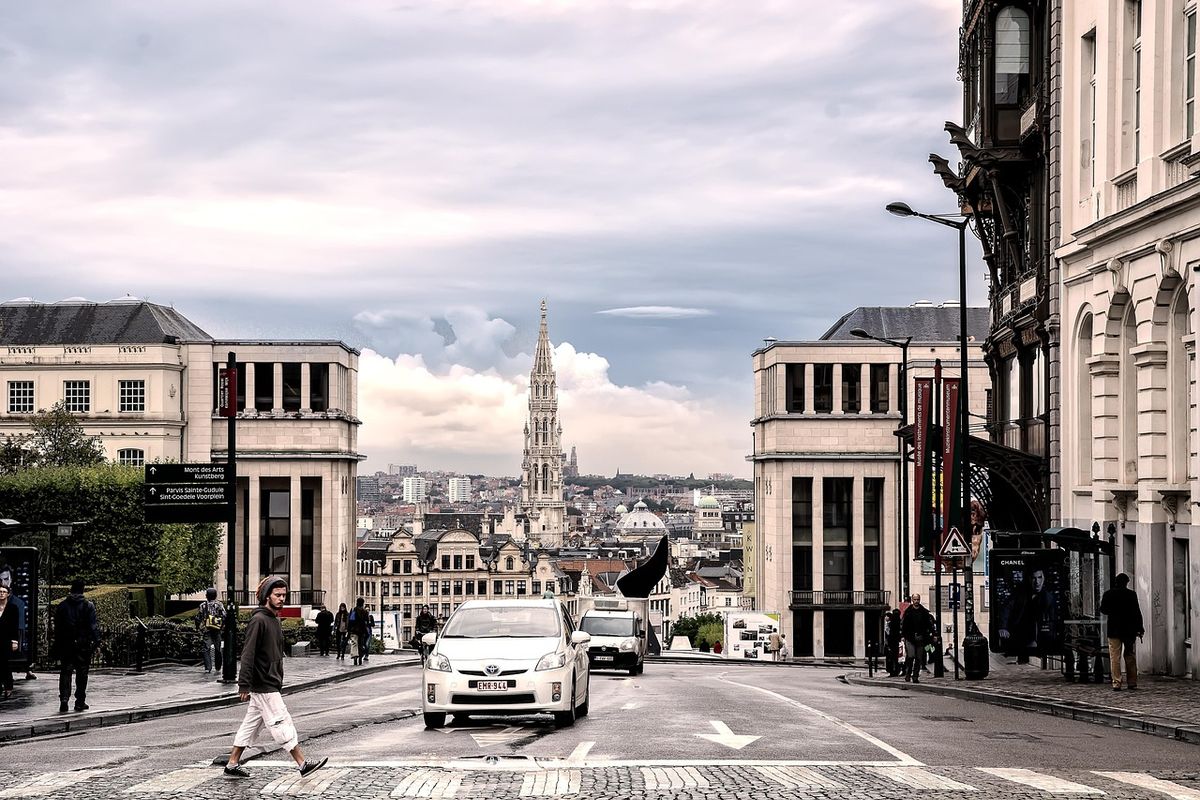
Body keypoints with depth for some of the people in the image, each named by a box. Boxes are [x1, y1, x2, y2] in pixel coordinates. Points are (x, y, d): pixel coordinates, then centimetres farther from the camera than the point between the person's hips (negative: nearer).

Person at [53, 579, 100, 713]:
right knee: (82, 674, 7)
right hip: (83, 645, -1)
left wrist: (57, 647, 12)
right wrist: (95, 641, -4)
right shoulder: (88, 606, -4)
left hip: (66, 645, 2)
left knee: (65, 673, 4)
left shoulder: (61, 606, 4)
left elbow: (57, 628, 7)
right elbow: (93, 626, -9)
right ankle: (80, 702, 11)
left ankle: (64, 701, -9)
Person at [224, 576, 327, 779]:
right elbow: (247, 654, -20)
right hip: (263, 685, -9)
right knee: (281, 723, -5)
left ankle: (232, 764, 17)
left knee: (252, 724, 12)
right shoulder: (258, 620, -15)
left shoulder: (274, 620, 14)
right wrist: (244, 686, -23)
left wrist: (278, 681, 21)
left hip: (271, 683, 9)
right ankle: (303, 764, -2)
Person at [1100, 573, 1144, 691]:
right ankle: (1132, 682, 14)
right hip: (1129, 630, 0)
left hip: (1114, 630, 0)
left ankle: (1116, 683, -8)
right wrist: (1140, 628, 0)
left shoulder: (1108, 594, -3)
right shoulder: (1131, 594, -5)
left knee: (1115, 658, -1)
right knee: (1130, 657, 11)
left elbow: (1103, 609, 3)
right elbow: (1137, 612, -5)